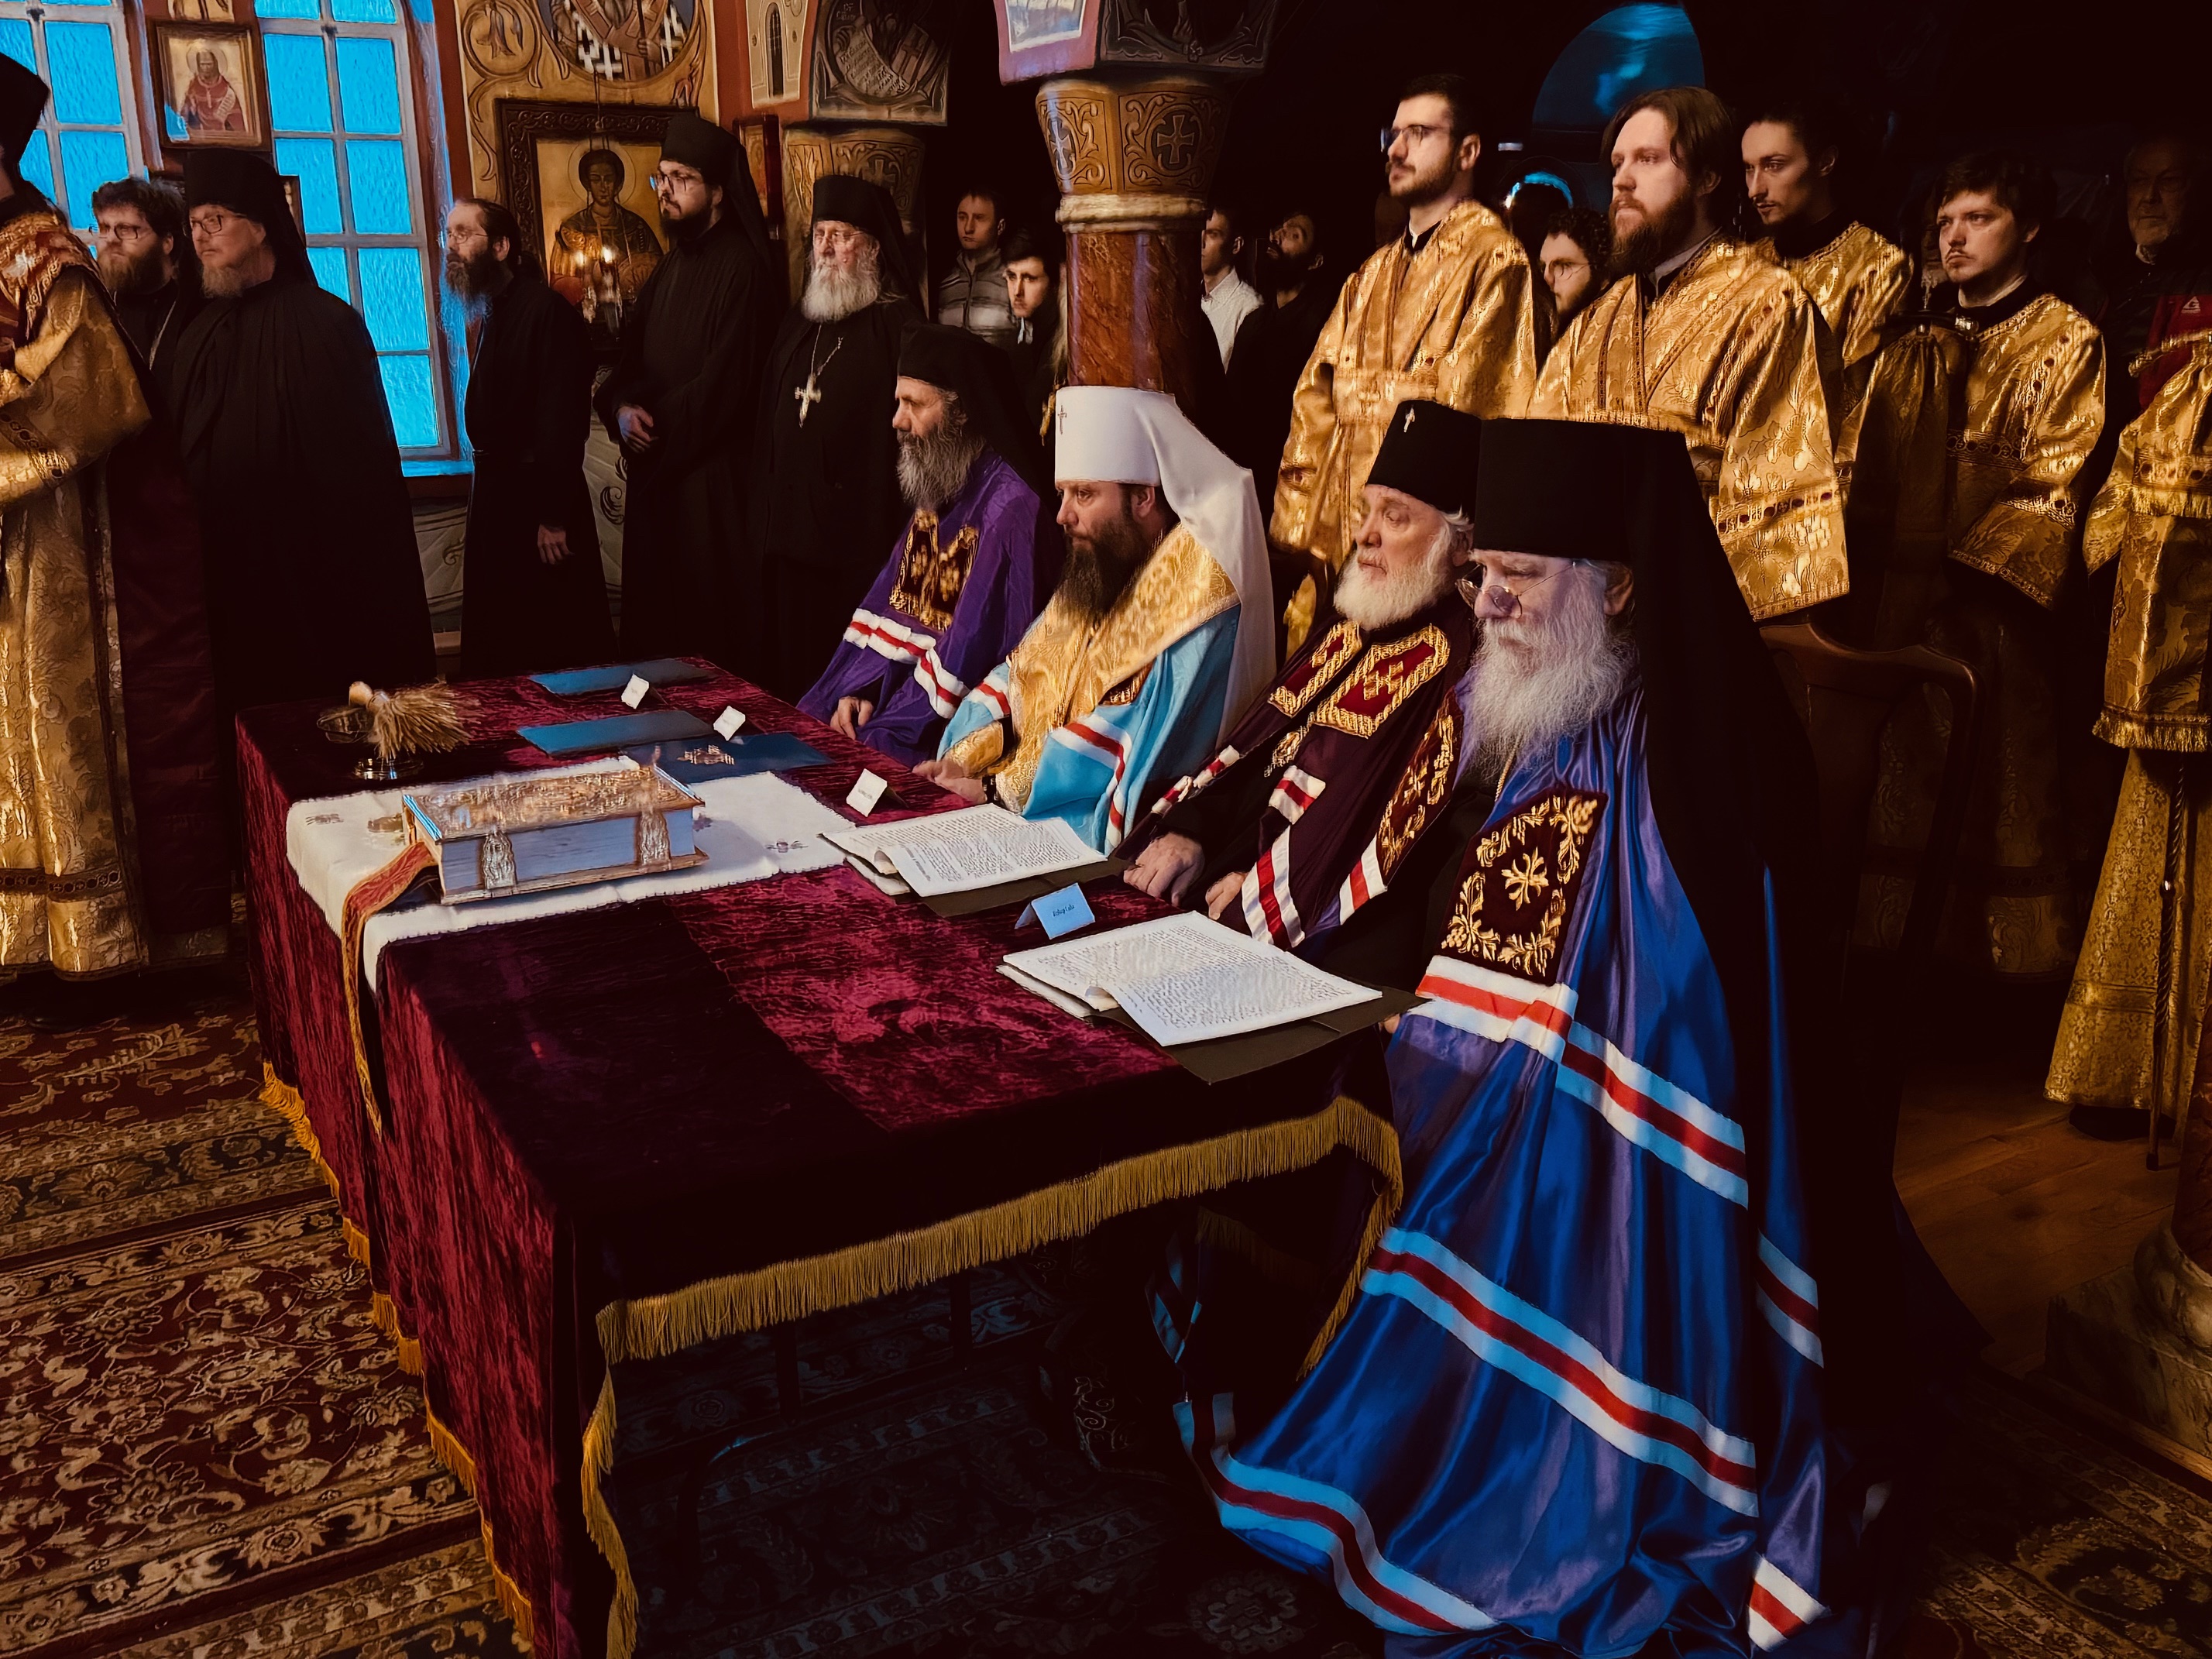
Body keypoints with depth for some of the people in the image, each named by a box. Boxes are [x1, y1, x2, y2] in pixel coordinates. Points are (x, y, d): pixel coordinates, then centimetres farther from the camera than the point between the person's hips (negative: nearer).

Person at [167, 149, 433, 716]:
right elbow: (184, 461, 13)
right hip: (233, 583, 6)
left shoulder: (325, 324, -7)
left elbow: (363, 464, -10)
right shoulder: (201, 337, 12)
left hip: (322, 580, -5)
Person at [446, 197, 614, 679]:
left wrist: (554, 517, -22)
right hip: (499, 495, 9)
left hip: (539, 499, -9)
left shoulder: (547, 312, -16)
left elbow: (564, 421, -21)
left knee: (558, 645, 0)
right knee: (501, 640, 15)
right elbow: (488, 414, 12)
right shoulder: (491, 316, 12)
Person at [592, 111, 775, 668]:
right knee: (655, 603, 10)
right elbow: (631, 351, 15)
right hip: (656, 466, 8)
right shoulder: (672, 266, 16)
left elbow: (726, 378, -17)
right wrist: (622, 407, -6)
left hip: (711, 474, -8)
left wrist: (656, 422, -9)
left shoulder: (740, 266, -11)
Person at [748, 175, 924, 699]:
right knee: (785, 666, 11)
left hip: (858, 539, -7)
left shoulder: (897, 327, -6)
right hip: (788, 533, 7)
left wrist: (891, 534, -16)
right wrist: (763, 513, 16)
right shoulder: (798, 323, 17)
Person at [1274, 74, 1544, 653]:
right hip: (1337, 546, 8)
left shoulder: (1493, 263, -5)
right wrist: (1298, 524, 6)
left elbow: (1477, 410, -12)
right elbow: (1316, 401, 16)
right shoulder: (1373, 275, 20)